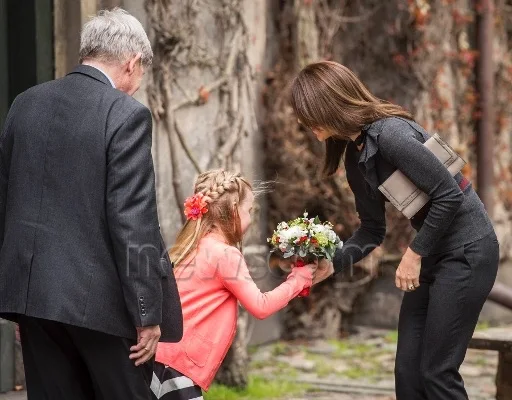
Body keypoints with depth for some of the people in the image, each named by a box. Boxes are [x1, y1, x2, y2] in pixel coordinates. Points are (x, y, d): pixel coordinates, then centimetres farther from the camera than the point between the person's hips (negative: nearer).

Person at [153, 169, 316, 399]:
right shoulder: (225, 254, -8)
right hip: (174, 363, -9)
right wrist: (297, 280, 8)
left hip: (162, 357, 9)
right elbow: (260, 307, -4)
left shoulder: (195, 248, 17)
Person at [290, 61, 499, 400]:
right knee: (408, 370, 6)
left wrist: (414, 254, -15)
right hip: (434, 253, 9)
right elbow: (373, 231, 13)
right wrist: (330, 264, 0)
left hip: (468, 250, -9)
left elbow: (449, 194, -22)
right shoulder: (354, 157, 6)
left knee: (437, 371, -7)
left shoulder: (390, 133, -22)